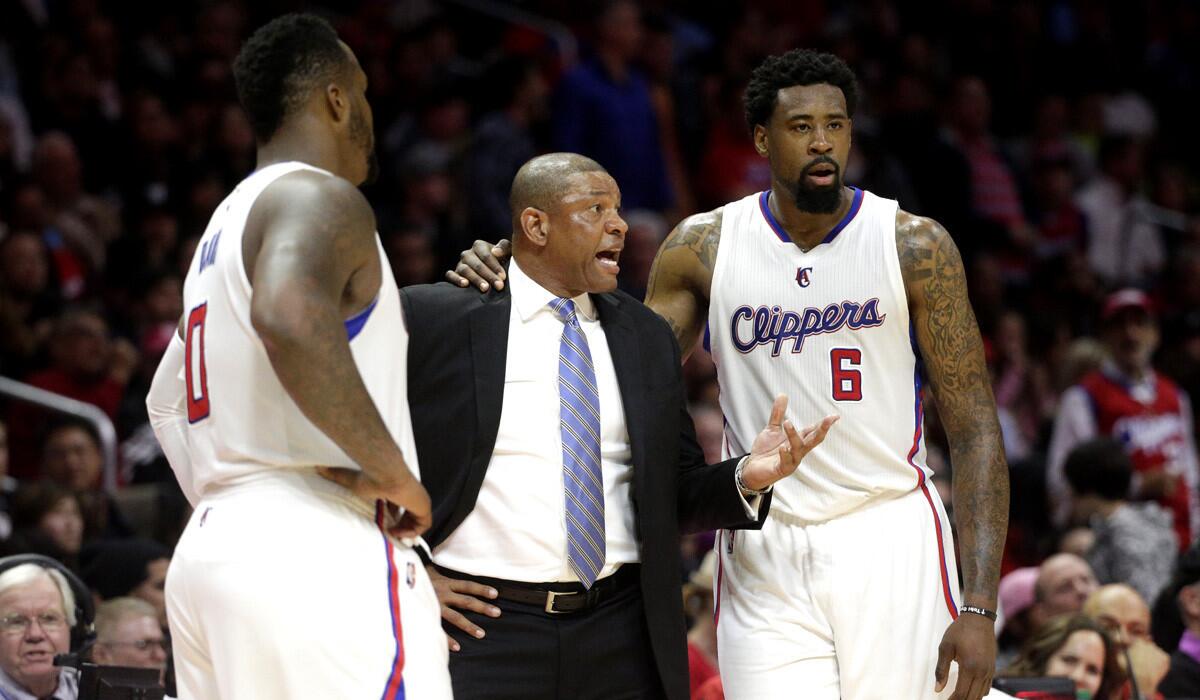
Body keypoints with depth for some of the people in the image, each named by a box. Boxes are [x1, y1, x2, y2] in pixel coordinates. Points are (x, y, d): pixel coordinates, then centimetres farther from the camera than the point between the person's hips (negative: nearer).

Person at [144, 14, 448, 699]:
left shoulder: (228, 223, 25)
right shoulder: (320, 199, -5)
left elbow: (166, 402, 34)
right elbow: (289, 317, -28)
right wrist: (393, 472, -21)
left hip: (208, 551, 10)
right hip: (317, 559, -10)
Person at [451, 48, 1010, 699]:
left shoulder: (915, 247, -2)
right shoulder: (704, 246, 4)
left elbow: (974, 427, -3)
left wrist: (978, 607, -11)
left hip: (889, 547, -1)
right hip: (762, 558, 1)